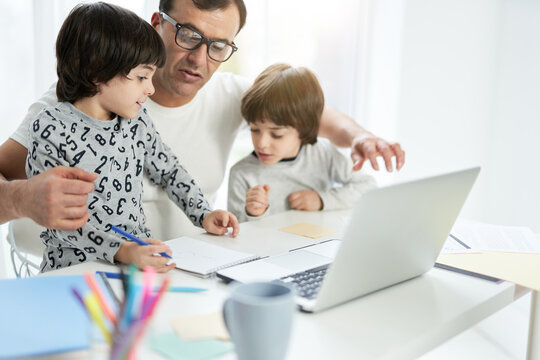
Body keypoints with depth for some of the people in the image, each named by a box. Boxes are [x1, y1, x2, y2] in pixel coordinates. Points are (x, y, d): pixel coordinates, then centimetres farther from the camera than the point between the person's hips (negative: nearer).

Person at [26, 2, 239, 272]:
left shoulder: (137, 121, 7)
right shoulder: (51, 128, -12)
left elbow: (169, 171, 22)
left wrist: (203, 214, 9)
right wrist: (121, 250, -30)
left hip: (141, 258, 5)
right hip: (75, 268, -4)